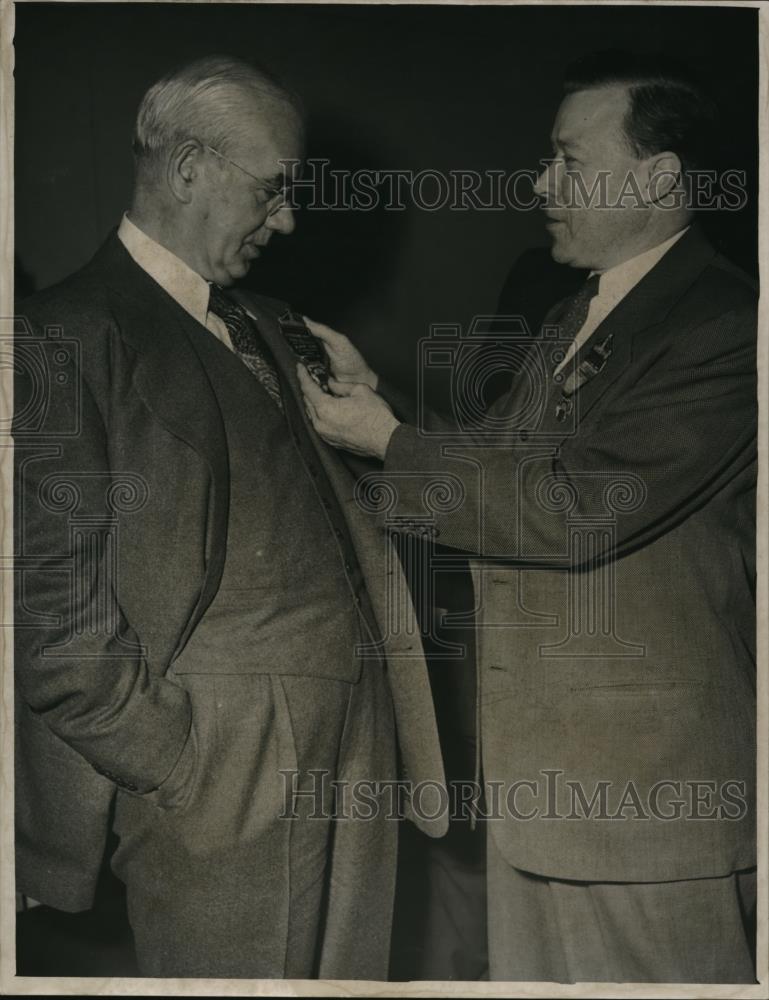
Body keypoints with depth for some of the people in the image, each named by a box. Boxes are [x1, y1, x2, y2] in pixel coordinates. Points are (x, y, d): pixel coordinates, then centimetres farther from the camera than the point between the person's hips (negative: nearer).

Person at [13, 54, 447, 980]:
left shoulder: (268, 328, 16)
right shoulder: (63, 339, -9)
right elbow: (51, 618, -13)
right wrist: (183, 772, -12)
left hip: (351, 765, 7)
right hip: (225, 790, -7)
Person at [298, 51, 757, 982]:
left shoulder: (722, 325, -17)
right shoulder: (568, 321, 14)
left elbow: (581, 509, -24)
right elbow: (493, 473, 17)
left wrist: (388, 441, -14)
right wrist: (370, 390, 5)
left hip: (652, 787, -9)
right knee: (532, 973, 18)